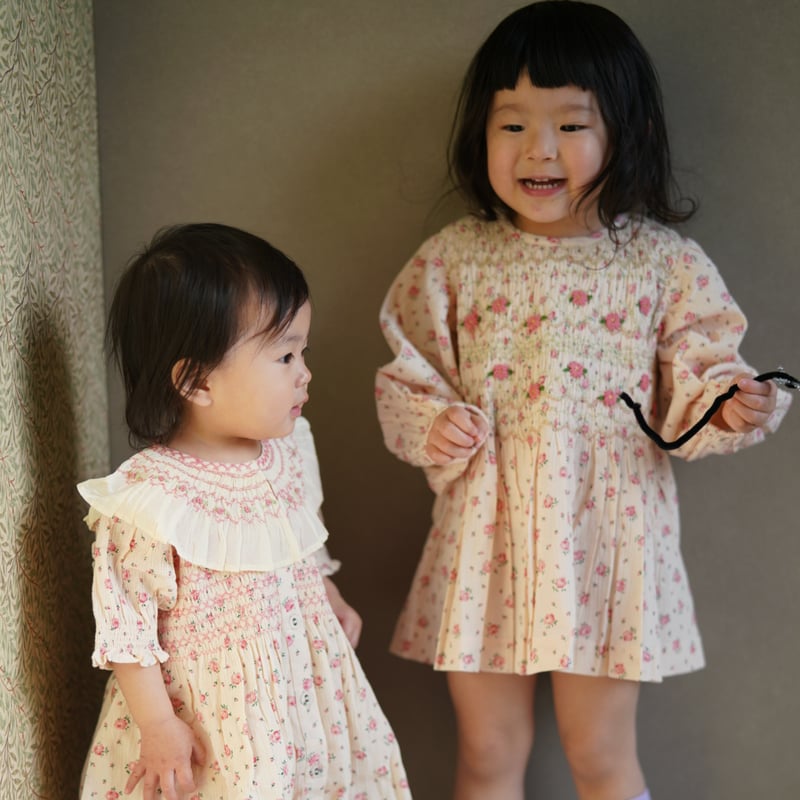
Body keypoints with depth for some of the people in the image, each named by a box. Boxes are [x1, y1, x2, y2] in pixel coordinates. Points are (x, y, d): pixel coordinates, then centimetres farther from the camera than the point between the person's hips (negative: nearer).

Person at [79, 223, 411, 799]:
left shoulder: (289, 451, -3)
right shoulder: (147, 500, -24)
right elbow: (125, 626, -17)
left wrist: (331, 600, 20)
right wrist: (158, 726, -13)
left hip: (307, 684, 7)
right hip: (214, 717, -6)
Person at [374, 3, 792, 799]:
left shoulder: (661, 262, -3)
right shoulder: (455, 259, 0)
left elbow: (694, 380, 2)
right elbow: (408, 376, 7)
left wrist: (727, 407, -19)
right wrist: (429, 425, -12)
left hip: (605, 531, -1)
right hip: (487, 530, 2)